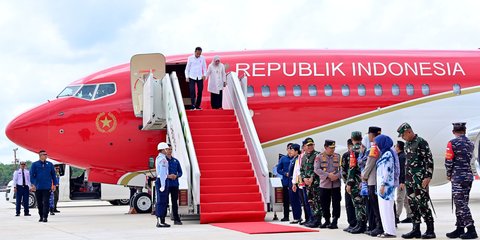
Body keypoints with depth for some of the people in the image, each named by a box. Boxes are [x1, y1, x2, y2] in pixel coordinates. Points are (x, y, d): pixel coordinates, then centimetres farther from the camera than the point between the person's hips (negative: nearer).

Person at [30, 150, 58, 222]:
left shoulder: (50, 164, 8)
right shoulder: (35, 164, 3)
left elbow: (53, 175, 11)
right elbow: (32, 175, 0)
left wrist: (54, 184, 5)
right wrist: (33, 184, -9)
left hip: (47, 187, 0)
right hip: (38, 187, 0)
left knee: (46, 202, -9)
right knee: (39, 203, 8)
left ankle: (45, 217, -11)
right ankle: (41, 216, 20)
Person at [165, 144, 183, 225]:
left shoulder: (175, 161, 11)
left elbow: (180, 172, 14)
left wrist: (176, 176, -8)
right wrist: (168, 176, -19)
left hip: (175, 184, 4)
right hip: (166, 184, -4)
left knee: (175, 202, 6)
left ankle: (176, 219, 10)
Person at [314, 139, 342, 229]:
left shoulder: (338, 156, 6)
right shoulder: (319, 156, 1)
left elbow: (342, 168, 4)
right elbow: (316, 169, -7)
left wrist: (337, 175, -15)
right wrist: (328, 175, -15)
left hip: (336, 184, 0)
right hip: (324, 184, 0)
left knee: (336, 203, -4)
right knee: (324, 203, 6)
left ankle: (335, 221, 1)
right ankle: (327, 221, 19)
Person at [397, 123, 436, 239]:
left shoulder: (421, 142, -11)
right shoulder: (407, 144, 15)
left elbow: (429, 160, -15)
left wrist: (428, 177, -20)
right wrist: (406, 179, 20)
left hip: (420, 179, -9)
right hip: (409, 179, 9)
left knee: (422, 204, -9)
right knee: (412, 204, 9)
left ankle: (430, 230, -3)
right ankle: (416, 230, 14)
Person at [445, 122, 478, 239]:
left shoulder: (452, 143, -11)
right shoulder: (470, 143, 10)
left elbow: (448, 161, -10)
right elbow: (469, 158, 16)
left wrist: (449, 174, 5)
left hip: (458, 177, -7)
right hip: (469, 176, 7)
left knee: (461, 204, -5)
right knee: (462, 203, 12)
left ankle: (471, 230, -9)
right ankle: (460, 228, 16)